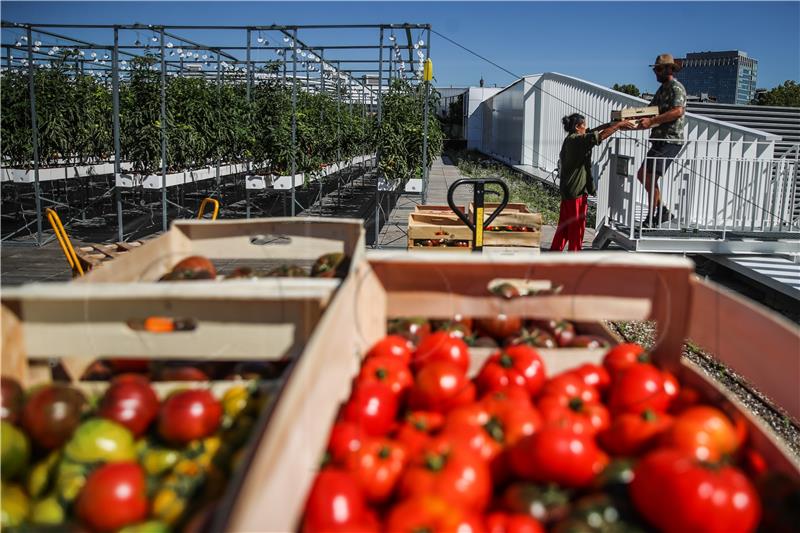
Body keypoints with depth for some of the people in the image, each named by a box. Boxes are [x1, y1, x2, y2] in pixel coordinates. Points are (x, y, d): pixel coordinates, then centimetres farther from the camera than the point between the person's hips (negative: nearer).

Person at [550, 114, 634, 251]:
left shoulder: (571, 139, 11)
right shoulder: (577, 140, -18)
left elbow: (591, 133, 19)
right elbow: (601, 136, -23)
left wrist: (611, 124, 12)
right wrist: (618, 125, -13)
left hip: (567, 188, 10)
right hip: (577, 190, -9)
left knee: (565, 222, 15)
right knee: (577, 224, 1)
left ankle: (555, 249, 20)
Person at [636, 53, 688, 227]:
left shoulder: (676, 87, -10)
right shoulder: (662, 89, 20)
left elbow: (677, 111, -25)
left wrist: (651, 121, -27)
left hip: (670, 141, -10)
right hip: (659, 140, 10)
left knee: (650, 178, -13)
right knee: (642, 175, 12)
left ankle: (652, 218, -3)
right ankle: (662, 211, 19)